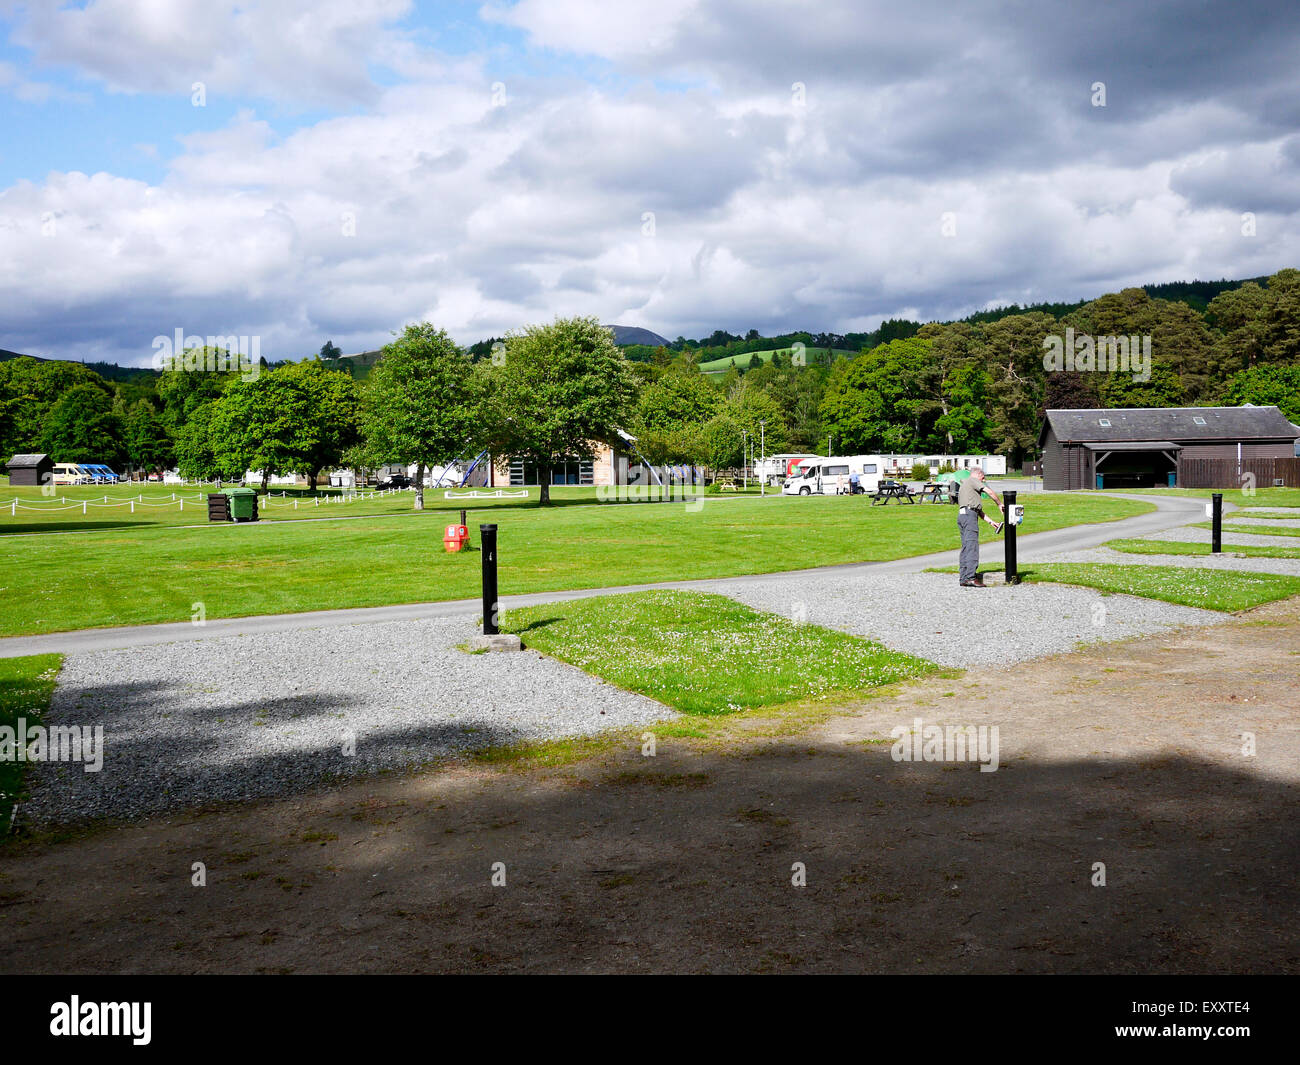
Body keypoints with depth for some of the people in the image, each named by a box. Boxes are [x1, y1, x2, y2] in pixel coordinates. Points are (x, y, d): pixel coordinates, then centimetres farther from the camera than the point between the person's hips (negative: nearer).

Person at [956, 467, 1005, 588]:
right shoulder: (972, 480, 5)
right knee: (972, 546, -15)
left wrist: (991, 521, 23)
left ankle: (963, 578, 4)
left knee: (966, 547, 7)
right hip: (969, 513, -10)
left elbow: (978, 509, 28)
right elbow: (989, 492, -6)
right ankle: (970, 577, -24)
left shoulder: (964, 486, 32)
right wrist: (1000, 504, 8)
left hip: (962, 515, 10)